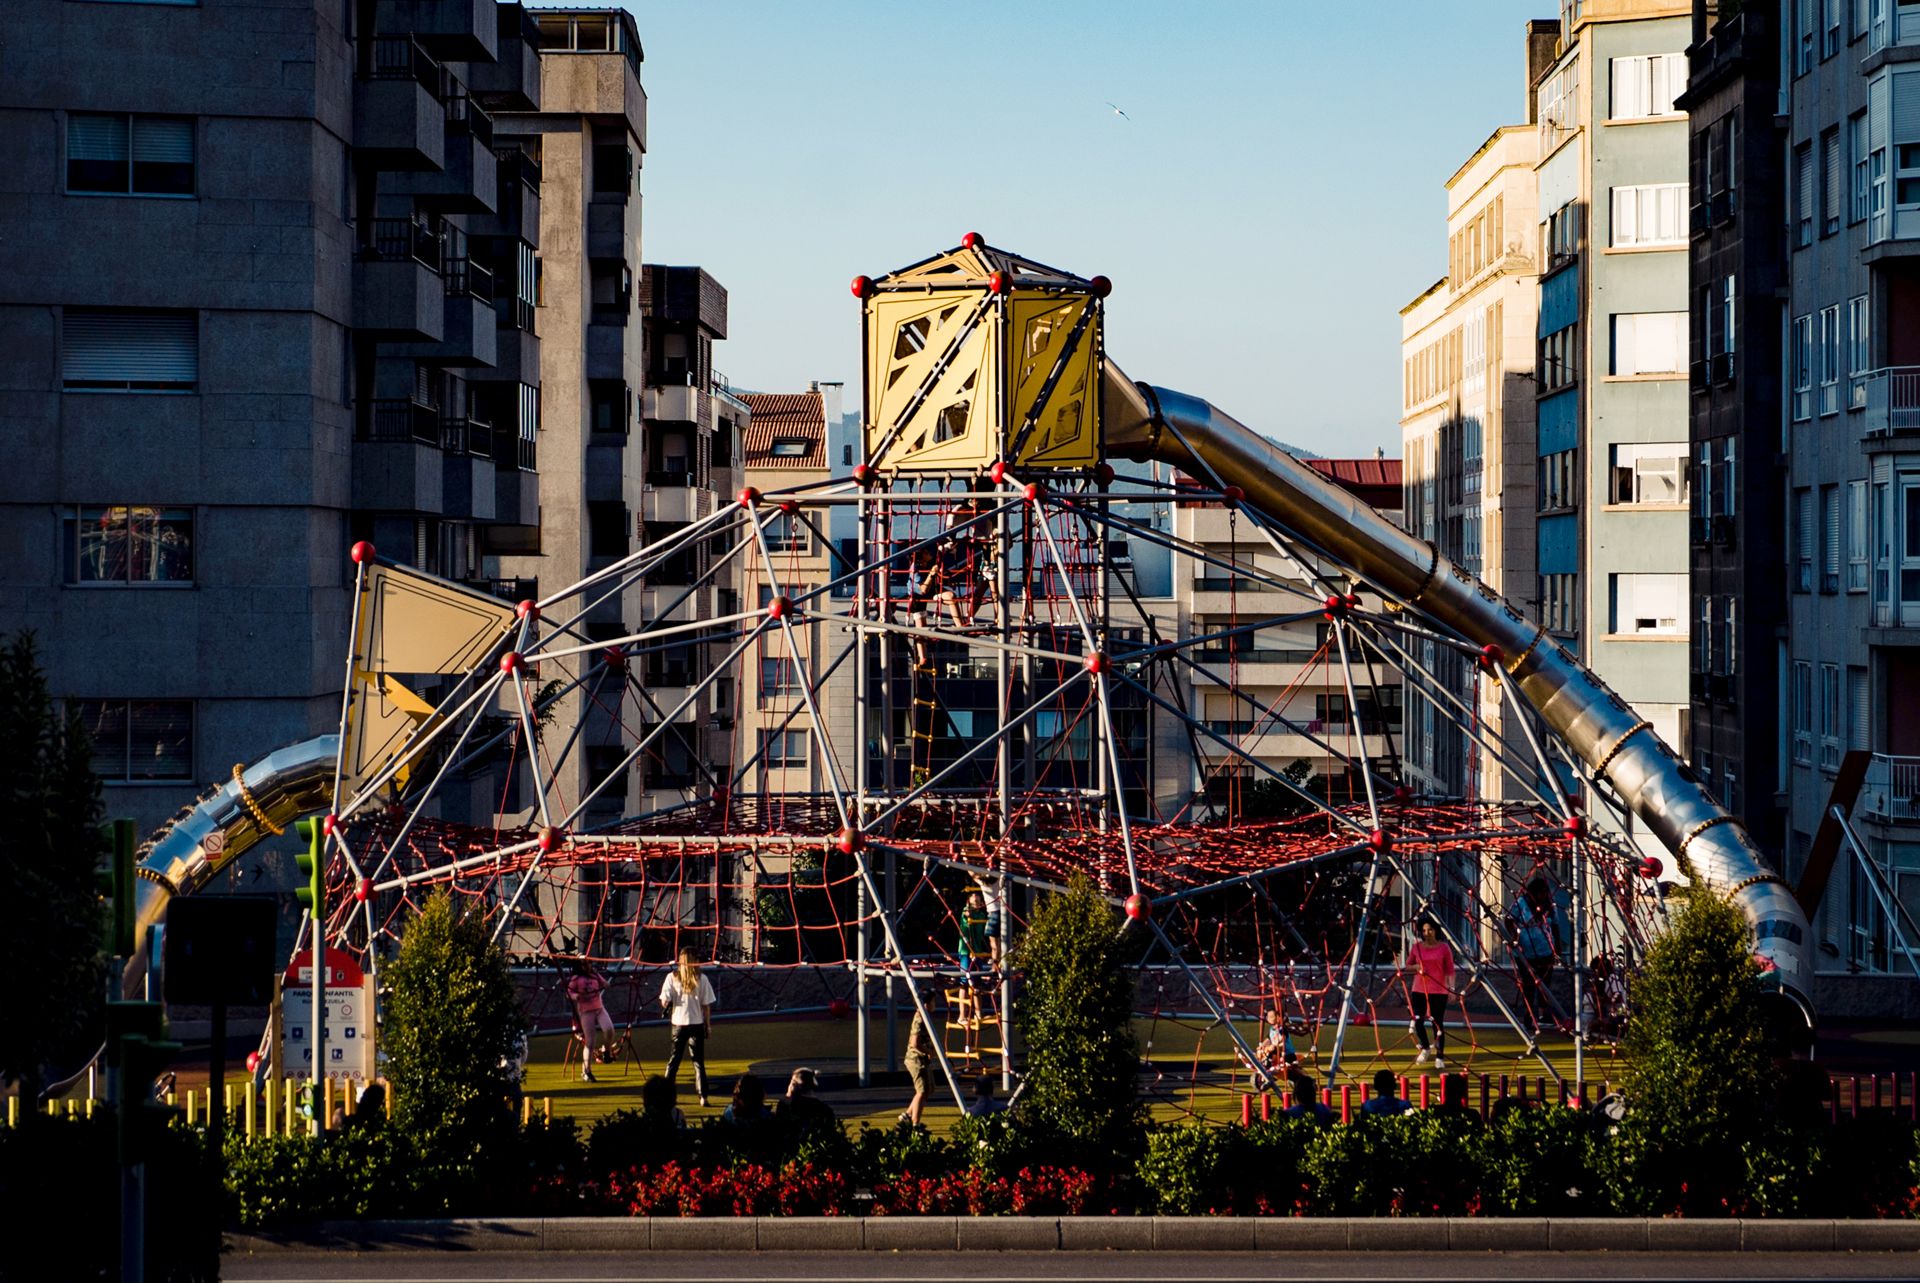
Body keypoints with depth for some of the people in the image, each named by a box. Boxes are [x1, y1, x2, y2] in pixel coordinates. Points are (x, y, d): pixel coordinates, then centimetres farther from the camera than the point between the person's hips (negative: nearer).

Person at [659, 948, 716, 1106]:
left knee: (674, 1060, 11)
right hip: (697, 1023, 0)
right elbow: (706, 1005, -3)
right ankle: (703, 1096, 0)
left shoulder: (672, 977, -5)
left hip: (678, 1023, 0)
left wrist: (666, 1009, 14)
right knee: (698, 1061, 6)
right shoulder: (701, 979, -5)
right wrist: (708, 1024, 7)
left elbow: (665, 1001, -8)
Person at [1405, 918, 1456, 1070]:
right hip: (1419, 990, 2)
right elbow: (1408, 966, 13)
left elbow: (1450, 970, -1)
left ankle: (1440, 1057, 6)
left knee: (1438, 1023, -2)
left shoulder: (1444, 948, -2)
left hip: (1438, 991, -2)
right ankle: (1425, 1048, 22)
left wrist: (1451, 987, -11)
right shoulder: (1416, 947, 5)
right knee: (1418, 1021, -4)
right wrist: (1416, 967, -9)